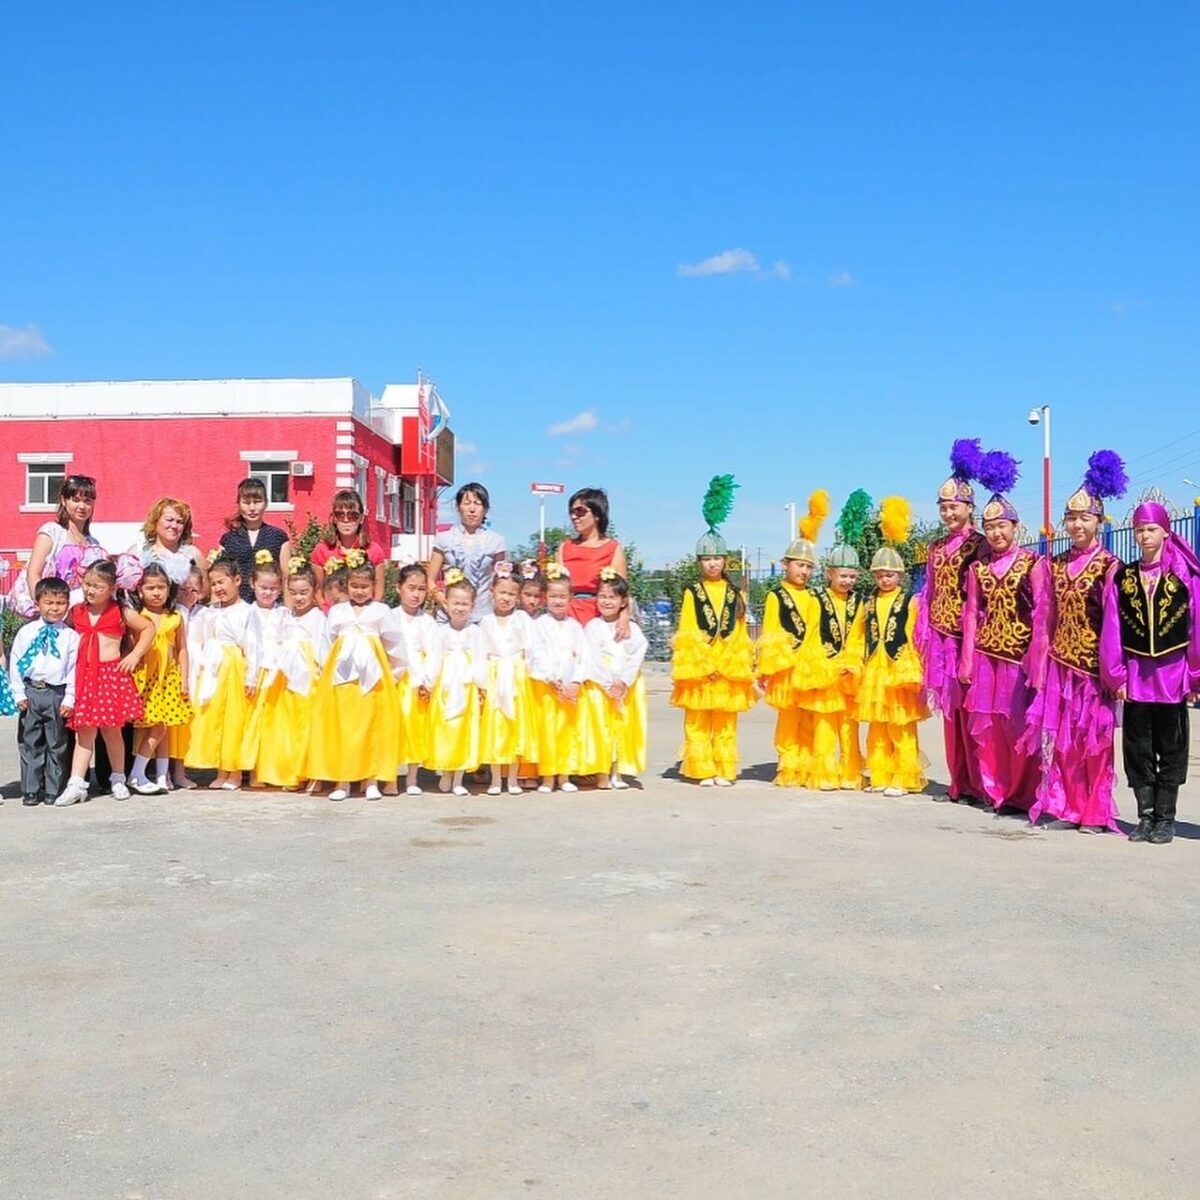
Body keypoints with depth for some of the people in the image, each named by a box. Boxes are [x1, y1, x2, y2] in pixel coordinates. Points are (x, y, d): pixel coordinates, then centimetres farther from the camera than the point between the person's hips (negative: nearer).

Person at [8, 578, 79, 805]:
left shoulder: (71, 636, 0)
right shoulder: (26, 632, 4)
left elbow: (74, 669, -1)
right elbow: (15, 663, 5)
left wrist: (69, 699, -7)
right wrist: (19, 694, -1)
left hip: (57, 694, -1)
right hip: (30, 692, 1)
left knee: (57, 743, 6)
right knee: (30, 742, 7)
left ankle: (53, 790, 15)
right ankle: (30, 790, 14)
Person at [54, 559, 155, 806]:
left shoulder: (121, 613, 0)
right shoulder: (76, 612, 7)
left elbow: (148, 628, 8)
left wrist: (135, 655, 0)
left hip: (112, 675, -2)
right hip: (83, 677, 2)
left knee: (111, 729, 7)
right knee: (84, 732, 1)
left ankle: (118, 779, 21)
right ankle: (76, 785, -1)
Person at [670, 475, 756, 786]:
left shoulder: (735, 594, 9)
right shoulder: (692, 593, 1)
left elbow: (741, 633, 9)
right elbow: (685, 635, -2)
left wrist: (743, 666, 1)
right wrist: (701, 665, -9)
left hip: (729, 668, 2)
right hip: (698, 668, -2)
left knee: (725, 724, 7)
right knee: (698, 723, 2)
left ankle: (724, 770, 13)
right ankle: (703, 771, 8)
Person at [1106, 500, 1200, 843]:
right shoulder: (1123, 578, 6)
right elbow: (1112, 629, 3)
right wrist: (1117, 676, -1)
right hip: (1136, 673, 2)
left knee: (1171, 748, 4)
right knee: (1137, 747, 4)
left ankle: (1165, 819, 12)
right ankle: (1146, 816, 12)